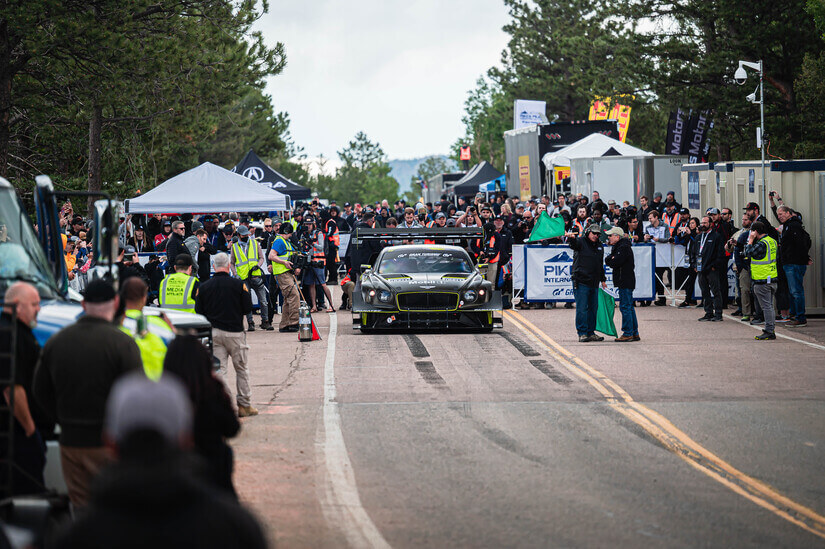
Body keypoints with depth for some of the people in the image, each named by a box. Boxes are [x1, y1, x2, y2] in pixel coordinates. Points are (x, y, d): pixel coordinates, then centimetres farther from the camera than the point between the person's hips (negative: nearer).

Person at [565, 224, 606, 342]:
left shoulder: (599, 246, 17)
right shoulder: (581, 242, -2)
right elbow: (573, 244, -26)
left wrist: (603, 279, 27)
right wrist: (571, 237, -50)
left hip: (594, 283, 7)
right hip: (581, 282, -7)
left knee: (593, 308, 9)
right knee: (582, 308, -7)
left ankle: (591, 333, 17)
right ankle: (582, 333, -4)